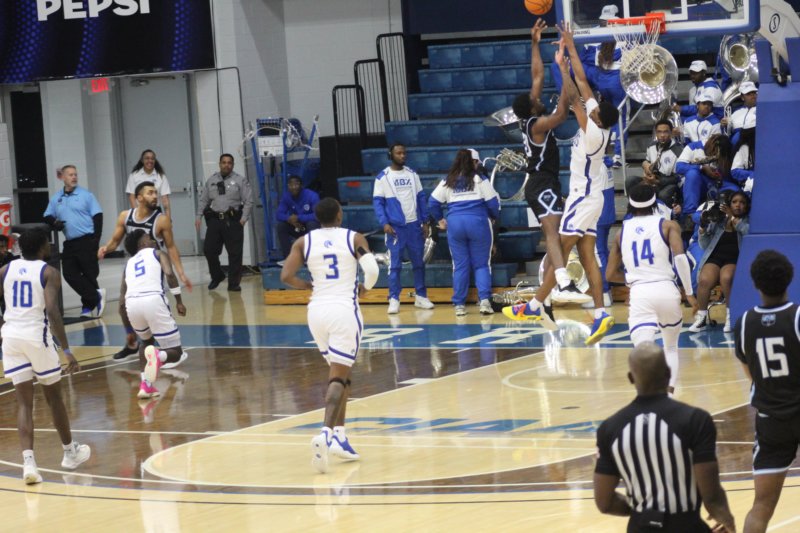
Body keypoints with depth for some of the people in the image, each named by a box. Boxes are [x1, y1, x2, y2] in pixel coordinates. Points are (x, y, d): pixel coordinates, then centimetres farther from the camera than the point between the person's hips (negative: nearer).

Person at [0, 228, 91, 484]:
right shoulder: (49, 273, -5)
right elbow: (52, 311, -17)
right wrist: (67, 351, -18)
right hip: (37, 335, -3)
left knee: (24, 402, 3)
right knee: (54, 397, 16)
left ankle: (28, 461, -15)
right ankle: (70, 452, 31)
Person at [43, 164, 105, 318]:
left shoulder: (85, 195, 0)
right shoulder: (56, 198, 12)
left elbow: (97, 216, -3)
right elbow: (47, 216, 18)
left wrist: (95, 239, -12)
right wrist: (54, 222, -7)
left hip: (87, 241, -5)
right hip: (69, 243, 5)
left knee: (89, 273, -2)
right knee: (70, 274, -3)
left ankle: (88, 305, 8)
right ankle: (96, 296, 3)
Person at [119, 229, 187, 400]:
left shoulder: (129, 263, 32)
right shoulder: (158, 254, 22)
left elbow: (122, 302, 26)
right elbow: (169, 273, -2)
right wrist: (179, 301, 4)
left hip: (132, 303, 4)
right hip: (153, 300, -4)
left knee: (146, 340, 35)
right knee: (176, 353, 9)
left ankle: (146, 385, 17)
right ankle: (158, 356, -27)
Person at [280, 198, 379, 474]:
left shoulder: (304, 242, 5)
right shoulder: (354, 238, 0)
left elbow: (286, 277, -5)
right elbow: (372, 269, -13)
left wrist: (309, 285, 14)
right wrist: (364, 288, 9)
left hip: (317, 310, 4)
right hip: (344, 309, -4)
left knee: (339, 372, 22)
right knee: (338, 377, -6)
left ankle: (339, 435, 17)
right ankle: (326, 433, -28)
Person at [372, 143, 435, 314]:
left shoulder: (412, 174, 9)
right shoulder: (382, 177, -2)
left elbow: (421, 198, 12)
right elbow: (377, 202, -4)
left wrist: (425, 222, 6)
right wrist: (384, 223, -16)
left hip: (414, 225, 4)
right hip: (395, 227, -4)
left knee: (419, 262, 8)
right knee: (395, 264, -2)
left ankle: (420, 296, 18)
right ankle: (394, 299, 2)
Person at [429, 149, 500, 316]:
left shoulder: (448, 181, 7)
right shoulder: (480, 179, -2)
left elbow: (432, 202, 7)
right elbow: (493, 201, -2)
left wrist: (440, 219, 21)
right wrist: (494, 217, 17)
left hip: (455, 224, 2)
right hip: (478, 222, -2)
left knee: (460, 266, 9)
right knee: (481, 264, 5)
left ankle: (459, 305, 9)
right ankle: (484, 300, -10)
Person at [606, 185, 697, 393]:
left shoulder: (622, 232, 13)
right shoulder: (668, 225, 5)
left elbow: (610, 275, 15)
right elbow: (680, 257, -12)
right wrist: (689, 293, -4)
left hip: (639, 294, 0)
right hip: (666, 290, 0)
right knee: (671, 347, 24)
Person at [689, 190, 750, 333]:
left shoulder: (747, 222, 11)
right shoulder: (717, 222, 15)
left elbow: (747, 231, -14)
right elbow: (704, 246, 14)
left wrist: (732, 217, -19)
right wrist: (703, 227, -1)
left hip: (734, 260, -2)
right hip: (714, 258, 2)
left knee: (726, 278, -36)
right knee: (704, 280, -30)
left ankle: (731, 315, -21)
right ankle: (701, 317, -21)